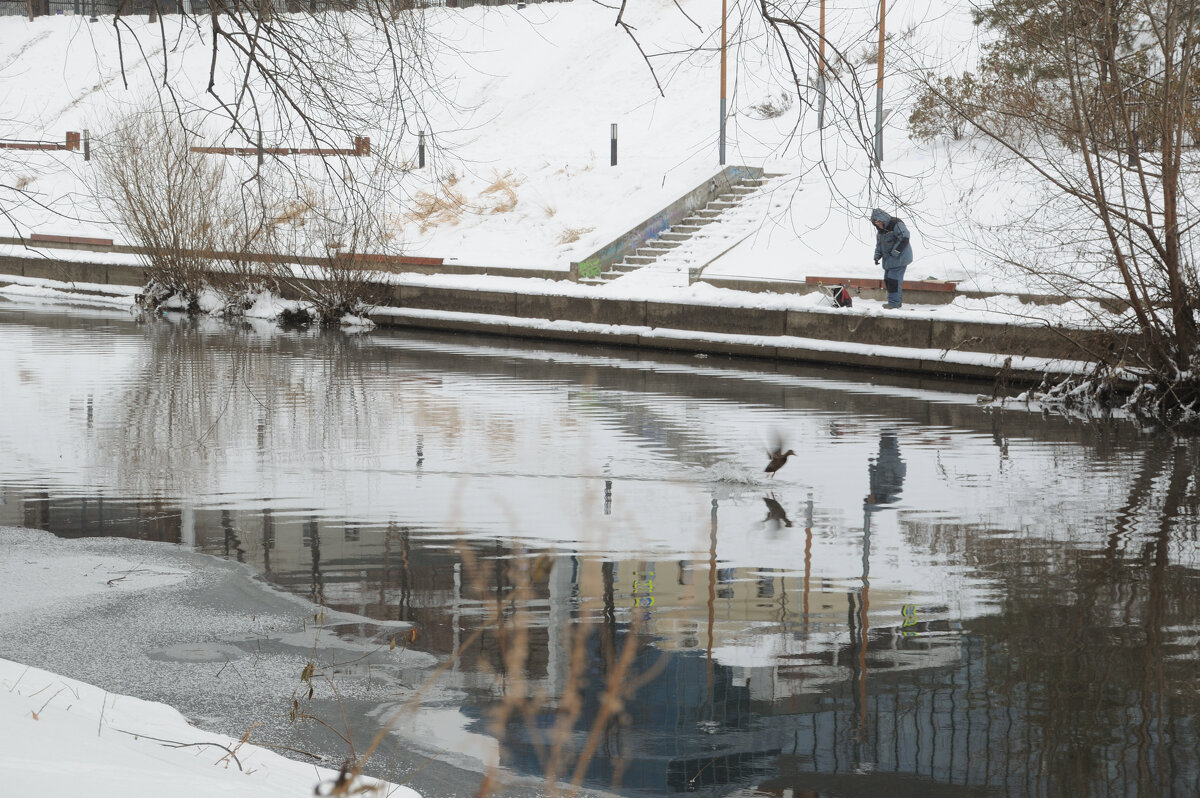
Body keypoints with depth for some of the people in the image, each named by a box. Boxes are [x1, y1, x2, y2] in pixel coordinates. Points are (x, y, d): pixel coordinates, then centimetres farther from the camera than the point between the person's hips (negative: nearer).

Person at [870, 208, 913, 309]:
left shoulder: (896, 224, -16)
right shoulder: (880, 229, 12)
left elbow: (904, 239, -22)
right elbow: (879, 244, 21)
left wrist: (894, 252, -22)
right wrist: (877, 256, 5)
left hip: (899, 258, -9)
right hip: (889, 259, 9)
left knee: (893, 279, -13)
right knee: (887, 279, 8)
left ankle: (894, 303, -10)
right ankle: (896, 302, 17)